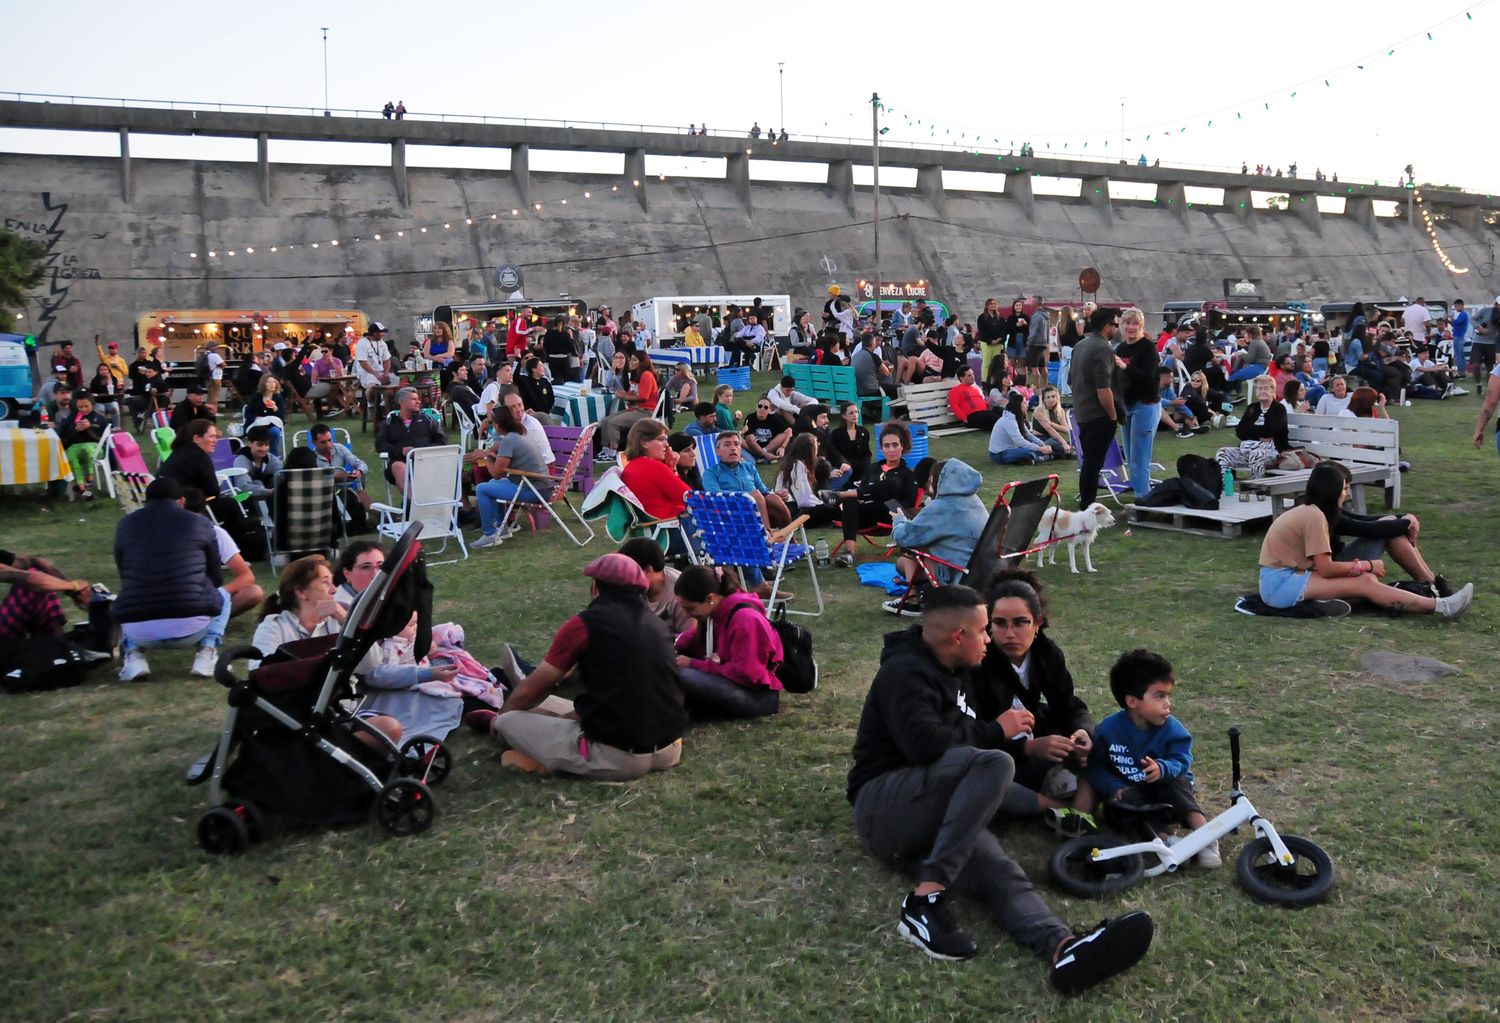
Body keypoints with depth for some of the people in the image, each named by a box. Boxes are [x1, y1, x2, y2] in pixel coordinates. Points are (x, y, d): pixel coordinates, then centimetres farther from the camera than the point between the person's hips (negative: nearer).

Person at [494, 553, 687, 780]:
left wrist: (499, 717, 26)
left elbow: (528, 691, 5)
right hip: (669, 751, 6)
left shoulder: (584, 624, -5)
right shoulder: (656, 623, 12)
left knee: (508, 721, 9)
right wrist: (573, 714, 32)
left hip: (616, 757, -5)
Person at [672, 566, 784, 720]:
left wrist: (693, 665, -20)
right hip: (735, 681, 9)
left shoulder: (745, 619, -25)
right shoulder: (716, 611, 1)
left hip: (759, 696, -9)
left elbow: (745, 675, -25)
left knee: (684, 676, -29)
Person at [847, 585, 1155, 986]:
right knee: (994, 765, -30)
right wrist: (995, 731, -10)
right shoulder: (905, 672, -10)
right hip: (883, 803, -7)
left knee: (1000, 871, -25)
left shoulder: (953, 673, 21)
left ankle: (1064, 948, -55)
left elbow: (967, 738, 30)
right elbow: (925, 743, -25)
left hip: (933, 819, 7)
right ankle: (926, 900, -34)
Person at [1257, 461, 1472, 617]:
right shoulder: (1315, 516, -14)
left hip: (1288, 576, 9)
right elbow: (1326, 568, -15)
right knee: (1365, 583, -17)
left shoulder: (1308, 511, 14)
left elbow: (1322, 565, 7)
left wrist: (1364, 567, -3)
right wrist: (1366, 565, -3)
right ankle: (1439, 606, -18)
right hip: (1280, 584, -9)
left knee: (1367, 579, -7)